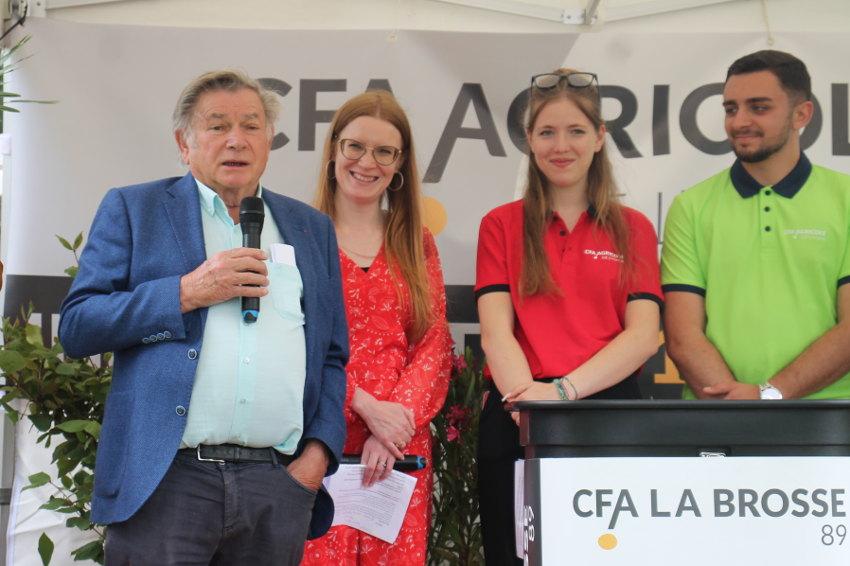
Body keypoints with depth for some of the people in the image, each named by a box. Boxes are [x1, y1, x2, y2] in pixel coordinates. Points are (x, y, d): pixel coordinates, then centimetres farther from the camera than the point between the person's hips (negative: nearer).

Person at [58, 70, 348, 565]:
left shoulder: (312, 228, 18)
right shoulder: (132, 209, 9)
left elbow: (332, 357, 17)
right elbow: (76, 328, 1)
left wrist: (319, 451, 2)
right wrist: (186, 292, -9)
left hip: (280, 487, 3)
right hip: (166, 481, -2)